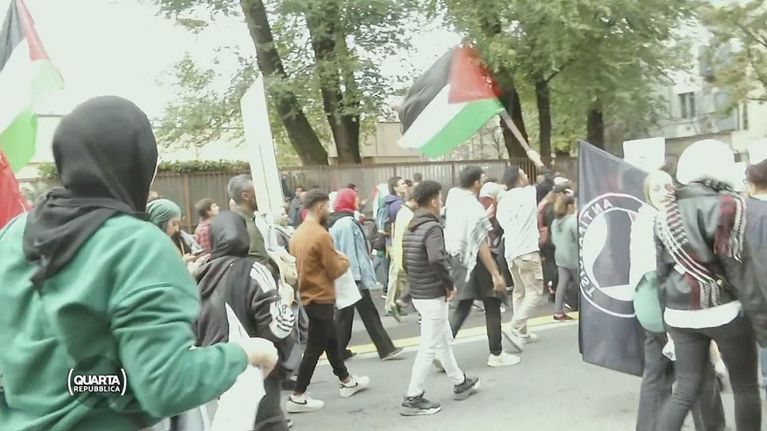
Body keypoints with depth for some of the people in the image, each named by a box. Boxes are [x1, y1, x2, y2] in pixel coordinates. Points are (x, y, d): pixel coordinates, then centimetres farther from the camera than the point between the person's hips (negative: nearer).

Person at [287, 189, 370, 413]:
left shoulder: (298, 233, 6)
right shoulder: (321, 235, -21)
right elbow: (334, 270, -16)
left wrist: (335, 258, 13)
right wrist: (345, 261, 4)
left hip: (309, 295, 9)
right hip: (321, 298, -9)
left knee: (331, 340, 20)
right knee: (314, 348, 0)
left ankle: (347, 381, 35)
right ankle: (297, 397, 7)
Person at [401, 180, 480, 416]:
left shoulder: (411, 228, 10)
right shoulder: (432, 227, -18)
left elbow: (406, 261, 15)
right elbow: (437, 260, -33)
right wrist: (450, 284, -19)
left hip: (418, 293, 10)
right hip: (433, 295, -10)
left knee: (444, 340, 21)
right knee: (429, 347, -1)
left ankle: (460, 383, 35)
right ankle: (413, 398, 5)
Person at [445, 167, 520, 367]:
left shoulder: (453, 196, 0)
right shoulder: (476, 209, -21)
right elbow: (482, 246, -24)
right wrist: (496, 275, -23)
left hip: (457, 258, 7)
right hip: (475, 261, -7)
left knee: (462, 307, 13)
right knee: (492, 307, 8)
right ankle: (496, 354, 17)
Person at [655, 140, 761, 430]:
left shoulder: (667, 212, 7)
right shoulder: (728, 204, -10)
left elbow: (662, 267, 9)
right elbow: (734, 262, -14)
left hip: (679, 313, 5)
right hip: (723, 311, -5)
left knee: (685, 390, 9)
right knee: (746, 388, 13)